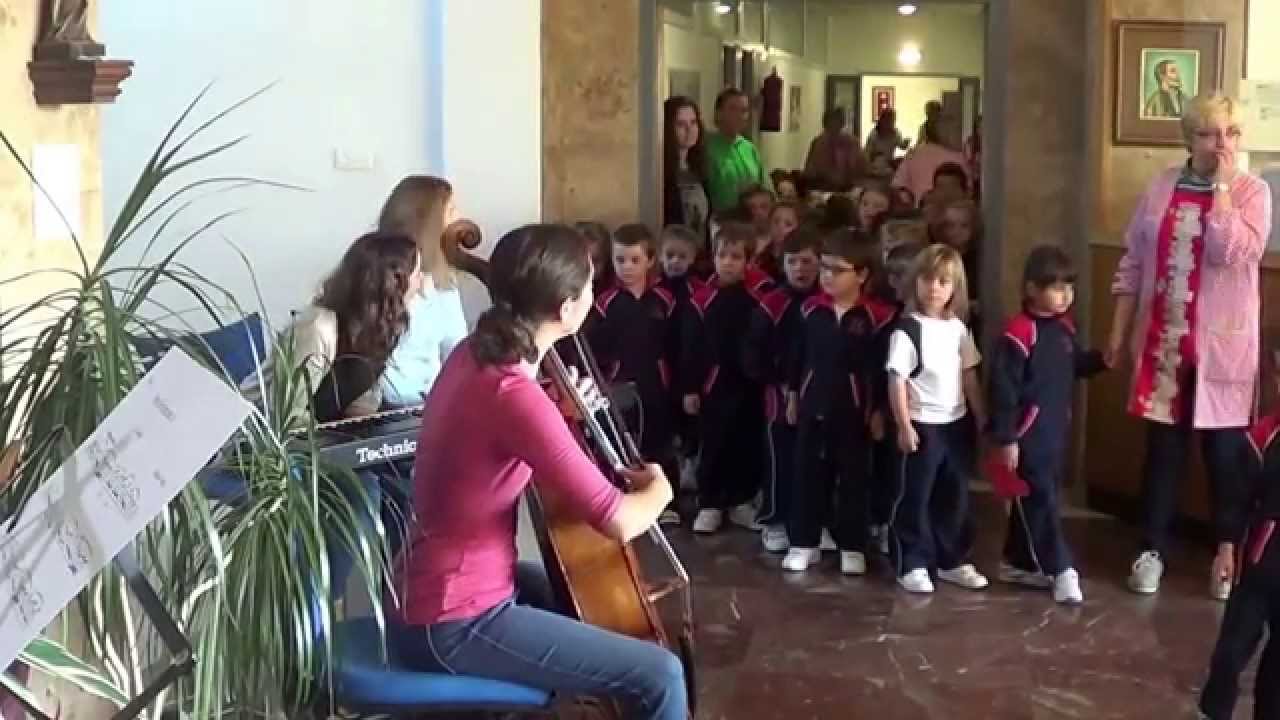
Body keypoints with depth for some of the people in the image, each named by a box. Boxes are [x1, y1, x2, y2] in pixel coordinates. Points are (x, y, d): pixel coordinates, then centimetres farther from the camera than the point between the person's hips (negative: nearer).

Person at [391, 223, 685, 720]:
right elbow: (619, 522, -25)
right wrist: (657, 488, -4)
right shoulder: (515, 396, -27)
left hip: (444, 590, 10)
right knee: (658, 676, -13)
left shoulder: (475, 354, 1)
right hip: (454, 625, -10)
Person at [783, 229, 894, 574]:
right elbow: (798, 355, 9)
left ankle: (852, 547, 19)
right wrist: (793, 396, 12)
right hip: (813, 405, 4)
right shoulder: (812, 309, 1)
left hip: (854, 409, -3)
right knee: (808, 474, 10)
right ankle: (804, 543, 21)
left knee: (853, 478, 8)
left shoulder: (876, 315, -12)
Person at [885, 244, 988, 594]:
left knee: (955, 496, 13)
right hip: (923, 425, -6)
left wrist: (982, 417, 12)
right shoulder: (907, 329, -13)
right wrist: (904, 426, -17)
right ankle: (913, 565, 11)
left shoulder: (958, 328, 5)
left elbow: (969, 376, 12)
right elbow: (897, 380, -14)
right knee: (916, 497, 2)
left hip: (956, 423, 6)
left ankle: (953, 561, 25)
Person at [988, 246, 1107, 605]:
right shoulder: (1019, 332, -20)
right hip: (1029, 431, -9)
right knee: (1039, 499, -3)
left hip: (1056, 429, 9)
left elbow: (1076, 366, 22)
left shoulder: (1064, 327, 7)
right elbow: (1003, 386, -20)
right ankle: (1060, 570, 3)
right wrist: (1005, 438, -19)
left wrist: (1101, 359, 1)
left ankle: (1017, 562, 29)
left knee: (1038, 497, 17)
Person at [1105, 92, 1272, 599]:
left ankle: (1228, 552, 18)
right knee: (1163, 447, 10)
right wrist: (1119, 331, 6)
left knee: (1224, 450, 6)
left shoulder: (1252, 191, -4)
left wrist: (1222, 185, -16)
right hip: (1163, 342, 3)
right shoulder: (1162, 187, 5)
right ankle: (1152, 550, 19)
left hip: (1222, 345, -2)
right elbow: (1133, 263, 8)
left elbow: (1231, 253, -22)